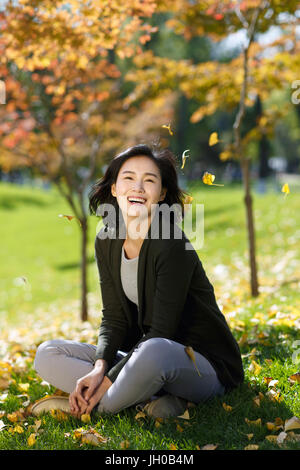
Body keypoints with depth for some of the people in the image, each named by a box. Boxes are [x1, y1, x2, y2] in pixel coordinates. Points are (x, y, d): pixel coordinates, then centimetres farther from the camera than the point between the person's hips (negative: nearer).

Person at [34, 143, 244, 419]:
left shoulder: (172, 246, -20)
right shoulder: (107, 242, 1)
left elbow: (161, 333, -21)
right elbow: (114, 317, 2)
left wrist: (109, 380, -22)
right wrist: (99, 368, -16)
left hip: (206, 366, -7)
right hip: (143, 354, 7)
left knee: (155, 351, -42)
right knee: (47, 354, -4)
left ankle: (96, 408, -13)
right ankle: (151, 400, -18)